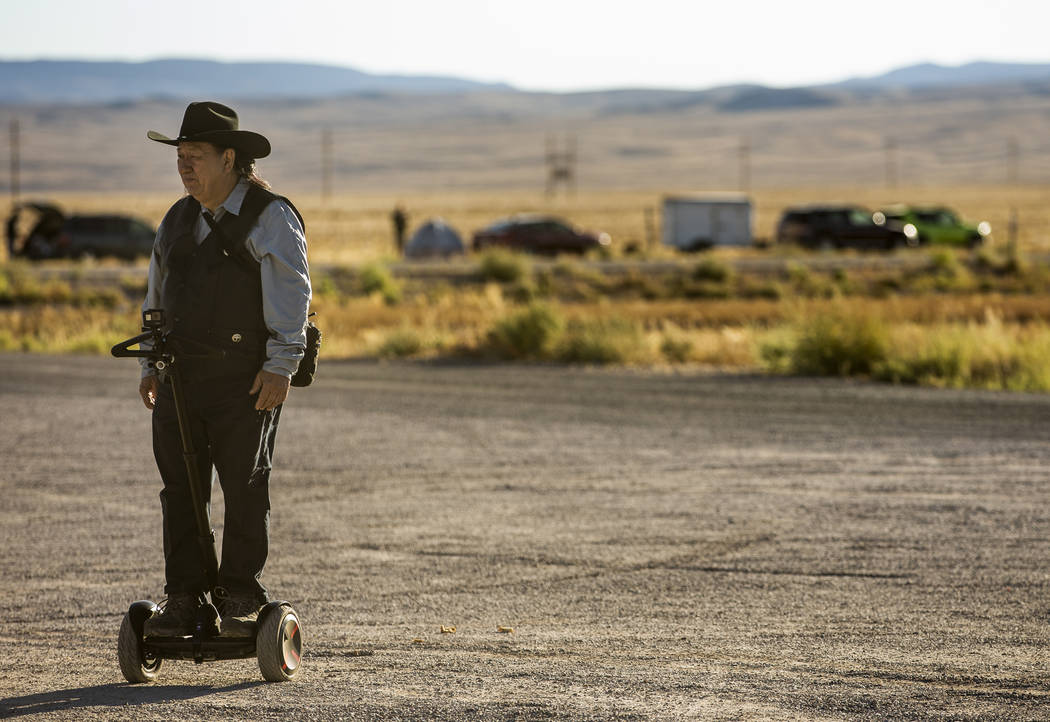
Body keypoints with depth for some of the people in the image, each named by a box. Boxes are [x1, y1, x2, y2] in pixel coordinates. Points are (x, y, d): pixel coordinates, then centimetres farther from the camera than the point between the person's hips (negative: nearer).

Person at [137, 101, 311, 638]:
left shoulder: (271, 216, -5)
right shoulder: (178, 220, 15)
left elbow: (290, 291, -14)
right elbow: (157, 295, 22)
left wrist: (280, 365, -21)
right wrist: (150, 364, 16)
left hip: (246, 381, -6)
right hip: (182, 377, 6)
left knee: (245, 488, -1)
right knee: (180, 488, 2)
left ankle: (241, 597, 6)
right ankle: (182, 599, 6)